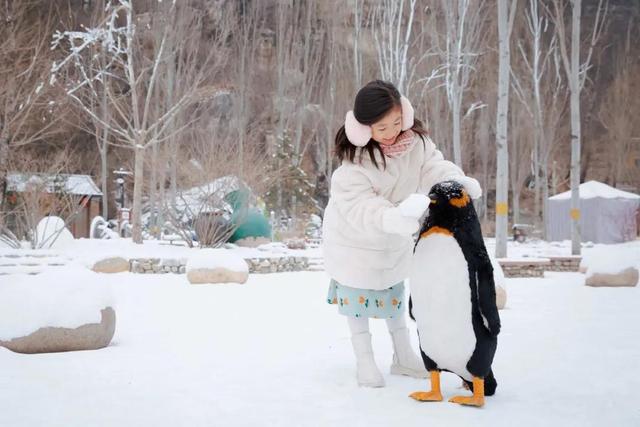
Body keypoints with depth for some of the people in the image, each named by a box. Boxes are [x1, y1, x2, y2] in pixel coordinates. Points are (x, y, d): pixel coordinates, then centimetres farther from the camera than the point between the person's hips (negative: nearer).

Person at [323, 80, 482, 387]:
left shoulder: (414, 140, -19)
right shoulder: (354, 161, -34)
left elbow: (433, 166, -18)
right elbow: (360, 206, -41)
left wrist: (457, 181, -40)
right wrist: (396, 218, -58)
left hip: (394, 237, 5)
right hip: (354, 236, -5)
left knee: (394, 289, 20)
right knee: (358, 292, 7)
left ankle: (403, 356, 34)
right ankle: (364, 361, 24)